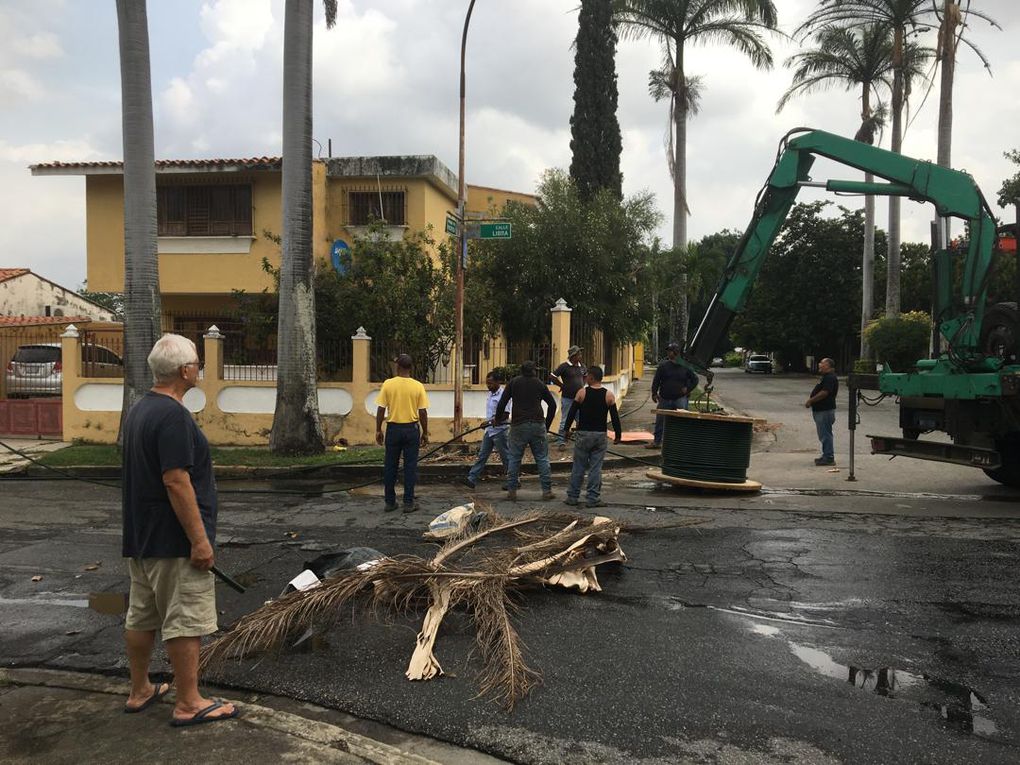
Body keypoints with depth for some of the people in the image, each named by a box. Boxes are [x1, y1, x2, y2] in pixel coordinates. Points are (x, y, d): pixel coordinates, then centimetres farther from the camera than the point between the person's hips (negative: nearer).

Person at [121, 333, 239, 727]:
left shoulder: (139, 410, 11)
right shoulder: (173, 415, -21)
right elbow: (176, 481, -25)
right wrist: (199, 540, -21)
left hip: (141, 537, 10)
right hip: (173, 540, -10)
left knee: (141, 616, 17)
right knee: (186, 621, -1)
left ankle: (139, 691, 30)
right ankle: (189, 704, 7)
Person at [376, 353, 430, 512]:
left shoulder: (388, 384, -5)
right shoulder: (418, 386, -5)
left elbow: (381, 409, -4)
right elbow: (423, 412, -4)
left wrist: (378, 430, 6)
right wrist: (425, 433, 6)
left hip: (393, 428, 1)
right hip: (411, 429, -1)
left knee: (390, 466, 9)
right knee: (410, 466, 5)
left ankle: (390, 502, 15)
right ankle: (408, 502, 7)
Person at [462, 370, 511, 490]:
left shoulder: (503, 395, -16)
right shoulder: (490, 394, 12)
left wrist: (489, 422, -31)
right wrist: (489, 423, 17)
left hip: (499, 431, -9)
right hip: (489, 430, 9)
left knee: (506, 457, 1)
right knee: (482, 455, 7)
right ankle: (472, 479, 7)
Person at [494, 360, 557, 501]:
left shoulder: (514, 382, 7)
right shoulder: (539, 384, 10)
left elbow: (502, 403, 1)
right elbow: (552, 404, 11)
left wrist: (498, 419, 14)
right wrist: (547, 424, 20)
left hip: (518, 426, 0)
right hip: (538, 425, 0)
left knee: (514, 459, 6)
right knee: (542, 458, 6)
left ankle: (511, 491, 4)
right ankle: (547, 490, 4)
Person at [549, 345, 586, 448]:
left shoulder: (581, 366, 7)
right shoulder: (564, 366, -12)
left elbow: (585, 376, 28)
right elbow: (552, 376, -13)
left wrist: (582, 385, 12)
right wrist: (562, 385, -7)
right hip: (567, 398, -6)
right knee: (565, 421, 0)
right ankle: (561, 442, 8)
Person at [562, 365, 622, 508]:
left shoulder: (582, 393, -6)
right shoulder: (609, 395, -2)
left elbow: (572, 412, -2)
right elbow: (615, 416, -1)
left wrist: (566, 429, 10)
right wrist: (618, 435, 9)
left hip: (583, 434, -1)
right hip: (600, 435, 1)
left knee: (578, 467, 8)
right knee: (596, 468, 5)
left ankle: (572, 497, 14)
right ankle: (593, 499, 6)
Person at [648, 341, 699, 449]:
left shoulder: (685, 367, 3)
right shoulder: (663, 366, 3)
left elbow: (695, 379, 12)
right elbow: (656, 380, 4)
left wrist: (688, 389, 1)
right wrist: (654, 393, -2)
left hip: (680, 398, -1)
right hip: (665, 399, 1)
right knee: (660, 420, 8)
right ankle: (656, 441, 20)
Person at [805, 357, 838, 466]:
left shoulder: (830, 378, -16)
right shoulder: (826, 377, 18)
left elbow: (824, 393, -26)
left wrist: (811, 400, -18)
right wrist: (811, 400, 13)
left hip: (825, 411, -11)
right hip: (820, 410, 11)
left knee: (825, 434, -7)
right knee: (824, 435, 15)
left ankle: (829, 458, -4)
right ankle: (826, 456, 22)